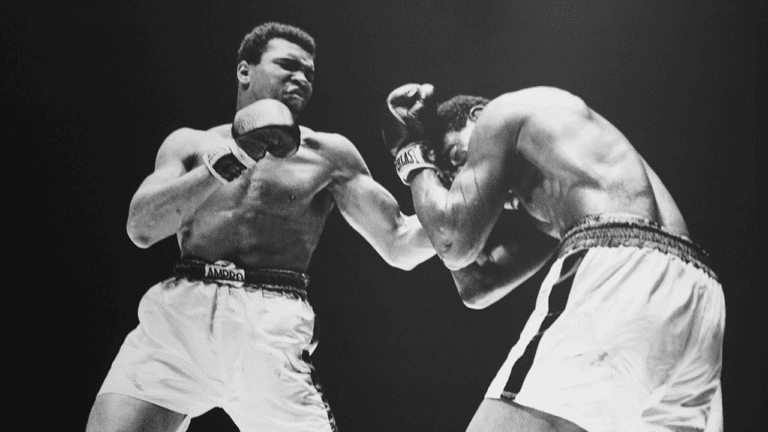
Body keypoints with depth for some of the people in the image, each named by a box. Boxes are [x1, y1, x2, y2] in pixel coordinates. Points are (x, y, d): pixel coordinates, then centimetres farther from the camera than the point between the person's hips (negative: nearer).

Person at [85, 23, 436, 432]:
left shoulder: (327, 153, 13)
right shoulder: (191, 143, 17)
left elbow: (399, 245, 10)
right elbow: (141, 228, 1)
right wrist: (229, 160, -7)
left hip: (271, 323, -1)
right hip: (178, 310, 1)